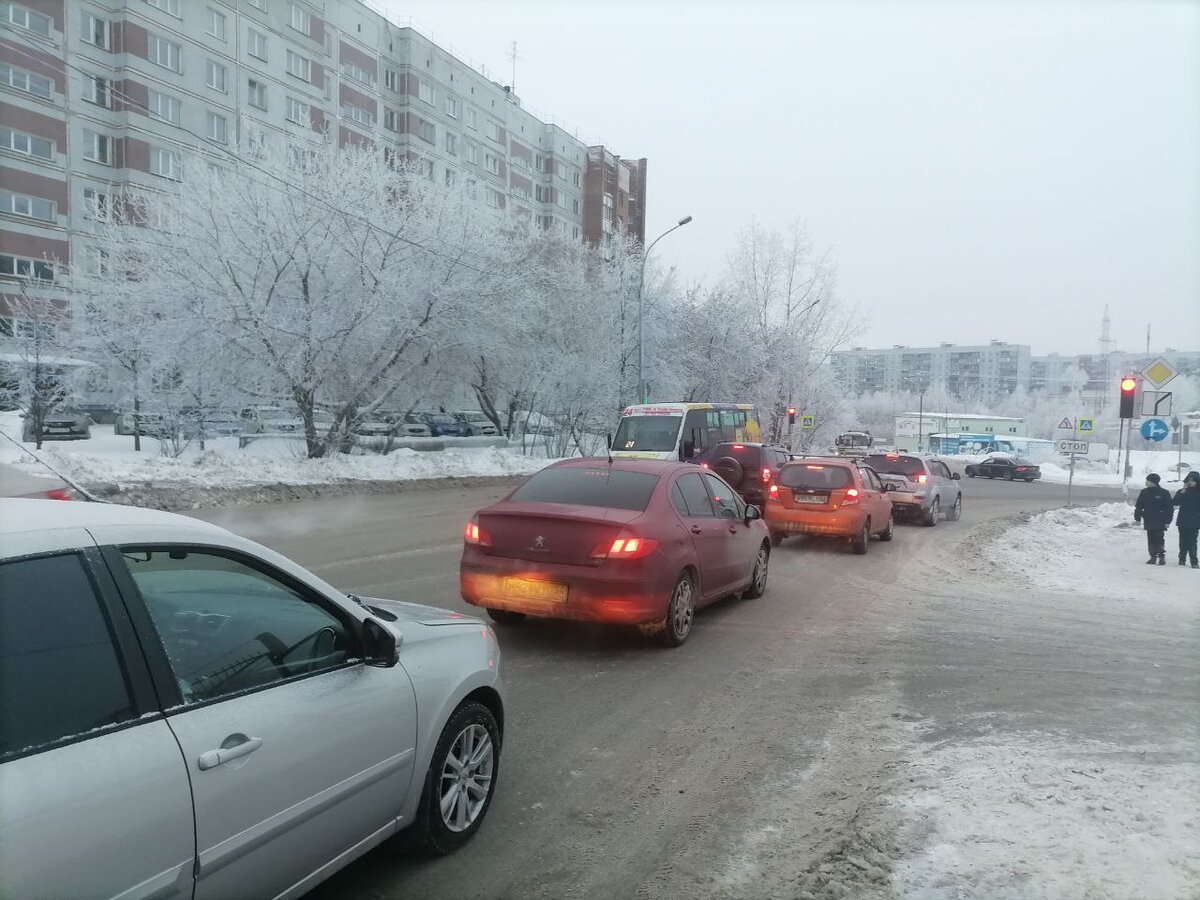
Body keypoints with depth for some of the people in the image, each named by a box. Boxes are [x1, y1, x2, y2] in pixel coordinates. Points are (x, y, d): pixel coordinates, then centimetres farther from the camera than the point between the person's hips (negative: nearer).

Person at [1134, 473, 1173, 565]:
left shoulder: (1164, 493, -5)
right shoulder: (1144, 492, 7)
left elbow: (1169, 508, -3)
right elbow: (1138, 506, 13)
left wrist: (1167, 521, -7)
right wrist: (1137, 518, 9)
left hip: (1160, 523, -4)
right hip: (1148, 522, 4)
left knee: (1159, 539, -7)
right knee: (1151, 540, 7)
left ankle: (1162, 557, 3)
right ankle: (1153, 556, 14)